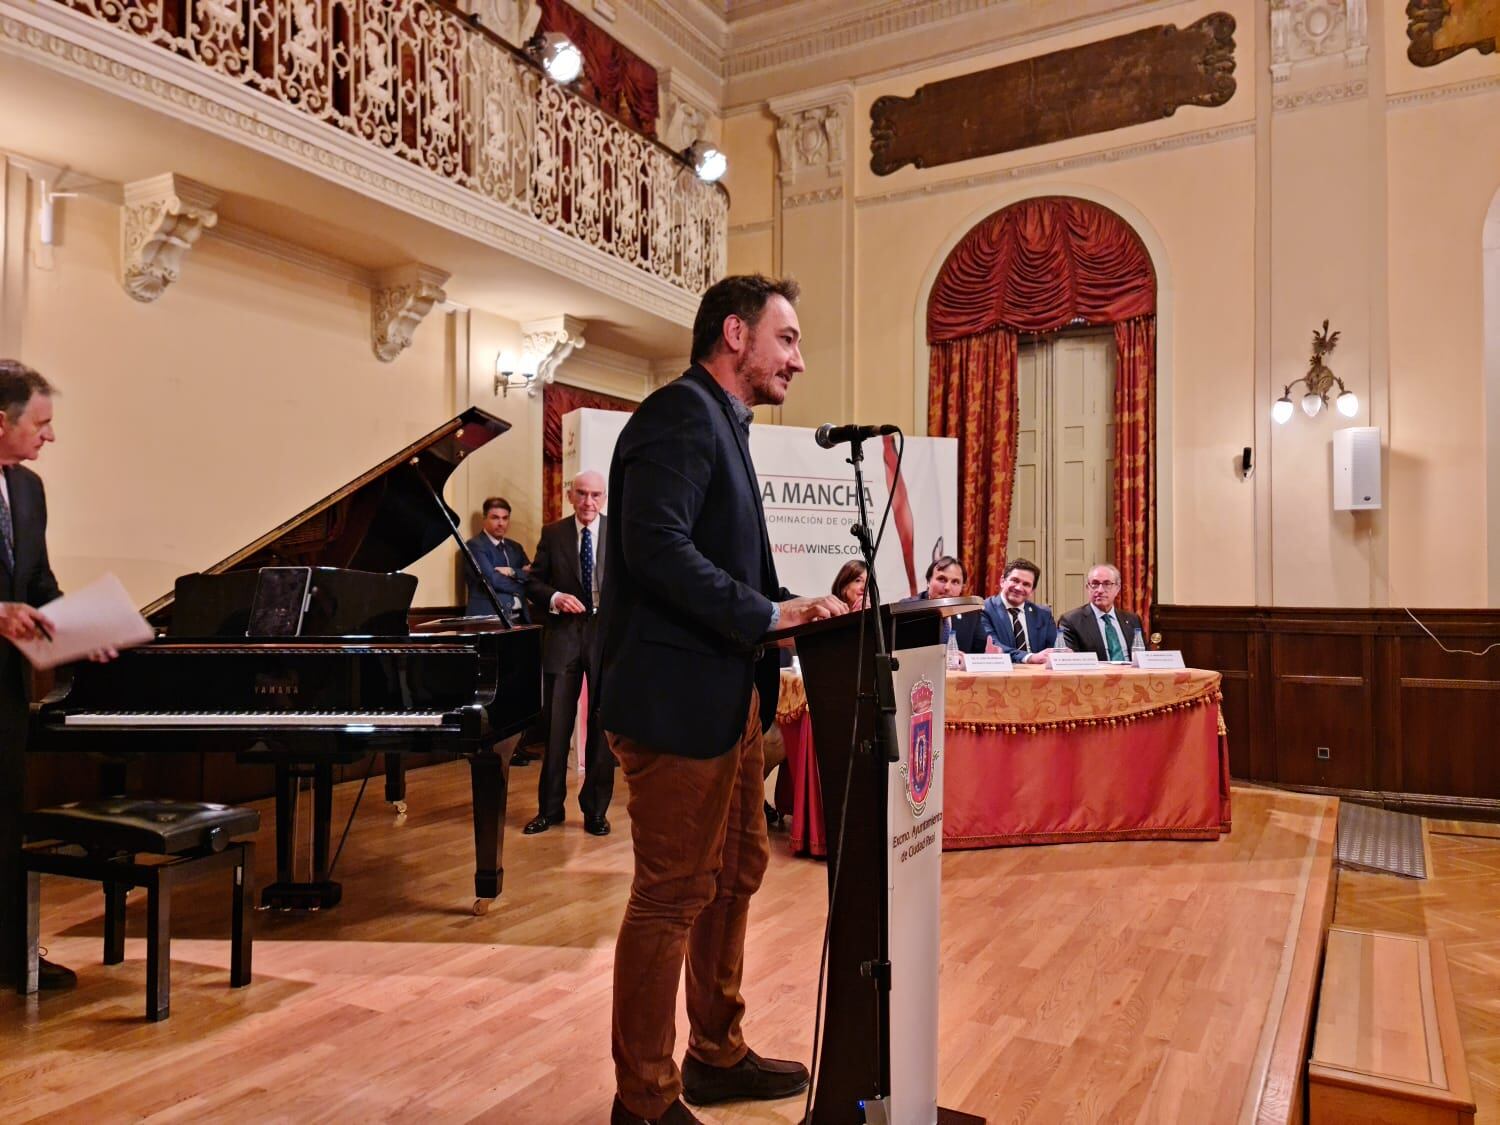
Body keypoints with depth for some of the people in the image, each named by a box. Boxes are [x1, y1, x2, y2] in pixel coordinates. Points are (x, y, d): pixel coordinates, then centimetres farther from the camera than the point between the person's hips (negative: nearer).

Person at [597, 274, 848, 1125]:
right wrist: (767, 614, -23)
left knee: (736, 873, 19)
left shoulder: (721, 421, 18)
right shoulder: (680, 414, -13)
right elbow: (656, 546, -25)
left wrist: (794, 607, 6)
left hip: (728, 697, 11)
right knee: (672, 895, 1)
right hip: (678, 698, -10)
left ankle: (718, 1055, 37)